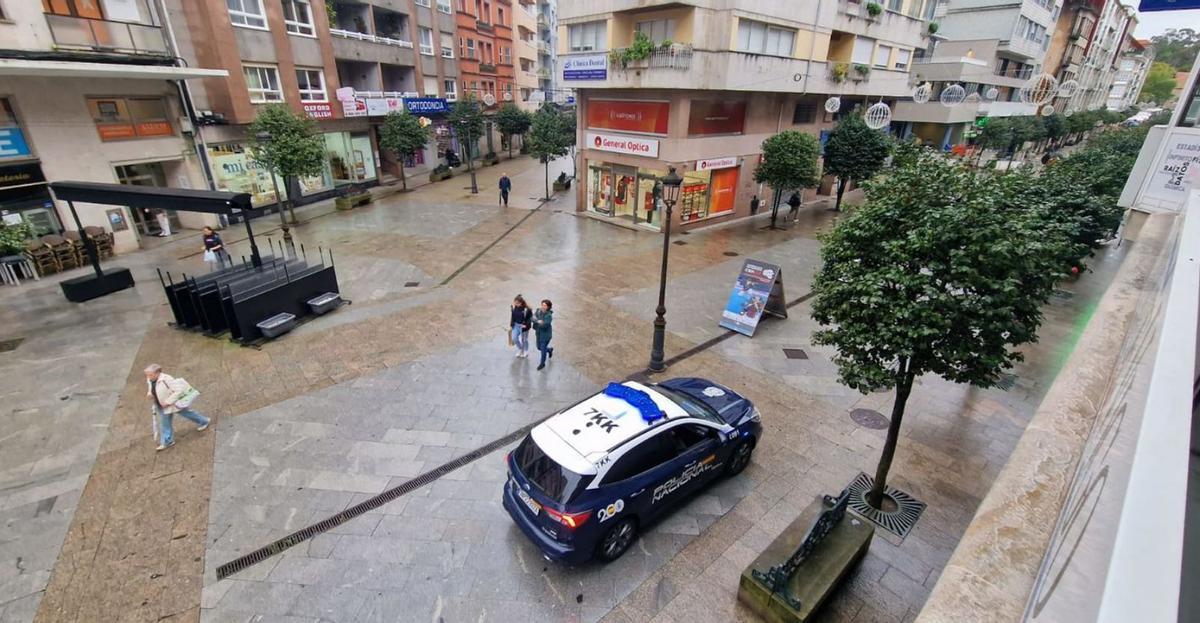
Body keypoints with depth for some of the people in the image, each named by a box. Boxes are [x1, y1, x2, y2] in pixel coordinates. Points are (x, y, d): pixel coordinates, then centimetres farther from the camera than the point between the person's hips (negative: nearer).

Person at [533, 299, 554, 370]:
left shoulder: (549, 315, -24)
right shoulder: (538, 311, -6)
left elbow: (544, 325, -29)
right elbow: (533, 318, -15)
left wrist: (536, 322, -21)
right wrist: (538, 321, -33)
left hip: (546, 334, -6)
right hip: (539, 333, 6)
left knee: (543, 349, 4)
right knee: (539, 347, 21)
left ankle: (542, 363, 25)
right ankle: (549, 350, 52)